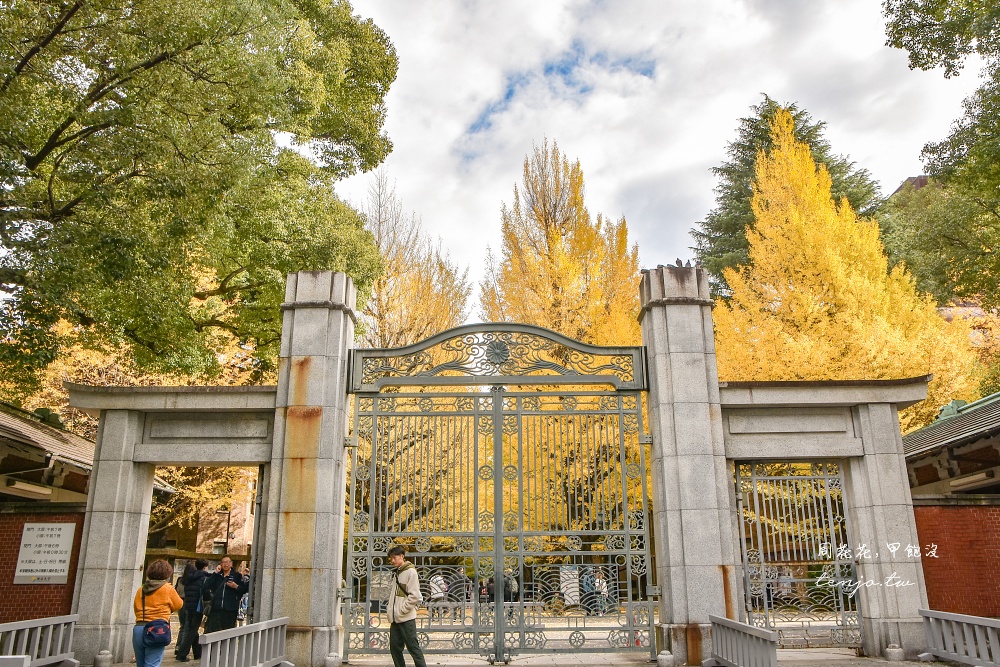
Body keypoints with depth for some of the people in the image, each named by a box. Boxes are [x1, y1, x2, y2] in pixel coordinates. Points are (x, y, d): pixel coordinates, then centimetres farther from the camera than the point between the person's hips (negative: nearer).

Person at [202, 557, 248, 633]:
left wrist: (236, 587, -13)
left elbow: (245, 589, 4)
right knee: (210, 632, -3)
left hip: (230, 610, -2)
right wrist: (215, 573, -3)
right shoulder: (217, 576, 12)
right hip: (216, 609, 2)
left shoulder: (237, 576, 5)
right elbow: (205, 587, -1)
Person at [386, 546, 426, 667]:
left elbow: (415, 596, -15)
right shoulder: (397, 573, 15)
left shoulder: (410, 571, -9)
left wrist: (402, 610, -15)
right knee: (395, 647, 10)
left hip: (406, 618, -8)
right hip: (395, 619, 8)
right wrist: (390, 608, 9)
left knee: (413, 647, -4)